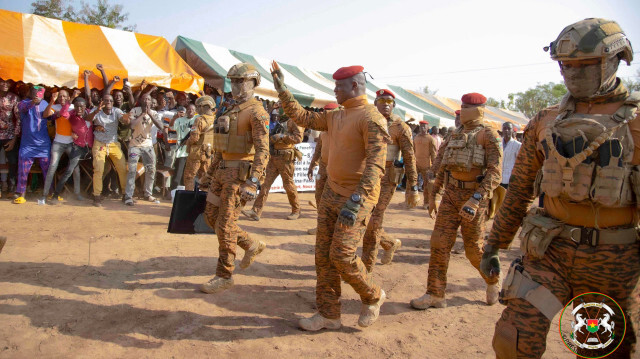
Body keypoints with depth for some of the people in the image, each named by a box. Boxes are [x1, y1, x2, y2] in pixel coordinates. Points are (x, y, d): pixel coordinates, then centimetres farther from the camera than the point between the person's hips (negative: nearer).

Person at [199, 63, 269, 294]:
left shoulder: (256, 112, -11)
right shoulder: (231, 111, 18)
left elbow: (262, 150, -20)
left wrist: (252, 183, -29)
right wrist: (210, 174, 22)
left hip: (240, 173, -9)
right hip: (223, 171, 9)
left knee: (225, 224, -5)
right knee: (211, 216, 13)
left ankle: (224, 276, 9)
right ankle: (252, 245, 26)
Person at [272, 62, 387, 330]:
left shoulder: (372, 118, -14)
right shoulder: (335, 117, 13)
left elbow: (376, 164, -24)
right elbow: (302, 117, 23)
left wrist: (357, 201, -32)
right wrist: (281, 89, 21)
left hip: (357, 197, -8)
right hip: (331, 192, 9)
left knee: (342, 255, -9)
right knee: (323, 254, 8)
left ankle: (373, 297, 19)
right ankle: (329, 314, 19)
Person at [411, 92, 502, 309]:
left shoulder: (488, 135, -8)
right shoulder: (455, 135, 12)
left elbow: (495, 173, -16)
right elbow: (444, 167, 18)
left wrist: (475, 200, -26)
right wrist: (432, 195, 15)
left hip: (474, 196, -5)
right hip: (451, 194, 6)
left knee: (473, 249, 5)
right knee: (440, 242, -2)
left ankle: (492, 281, 35)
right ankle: (435, 295, 5)